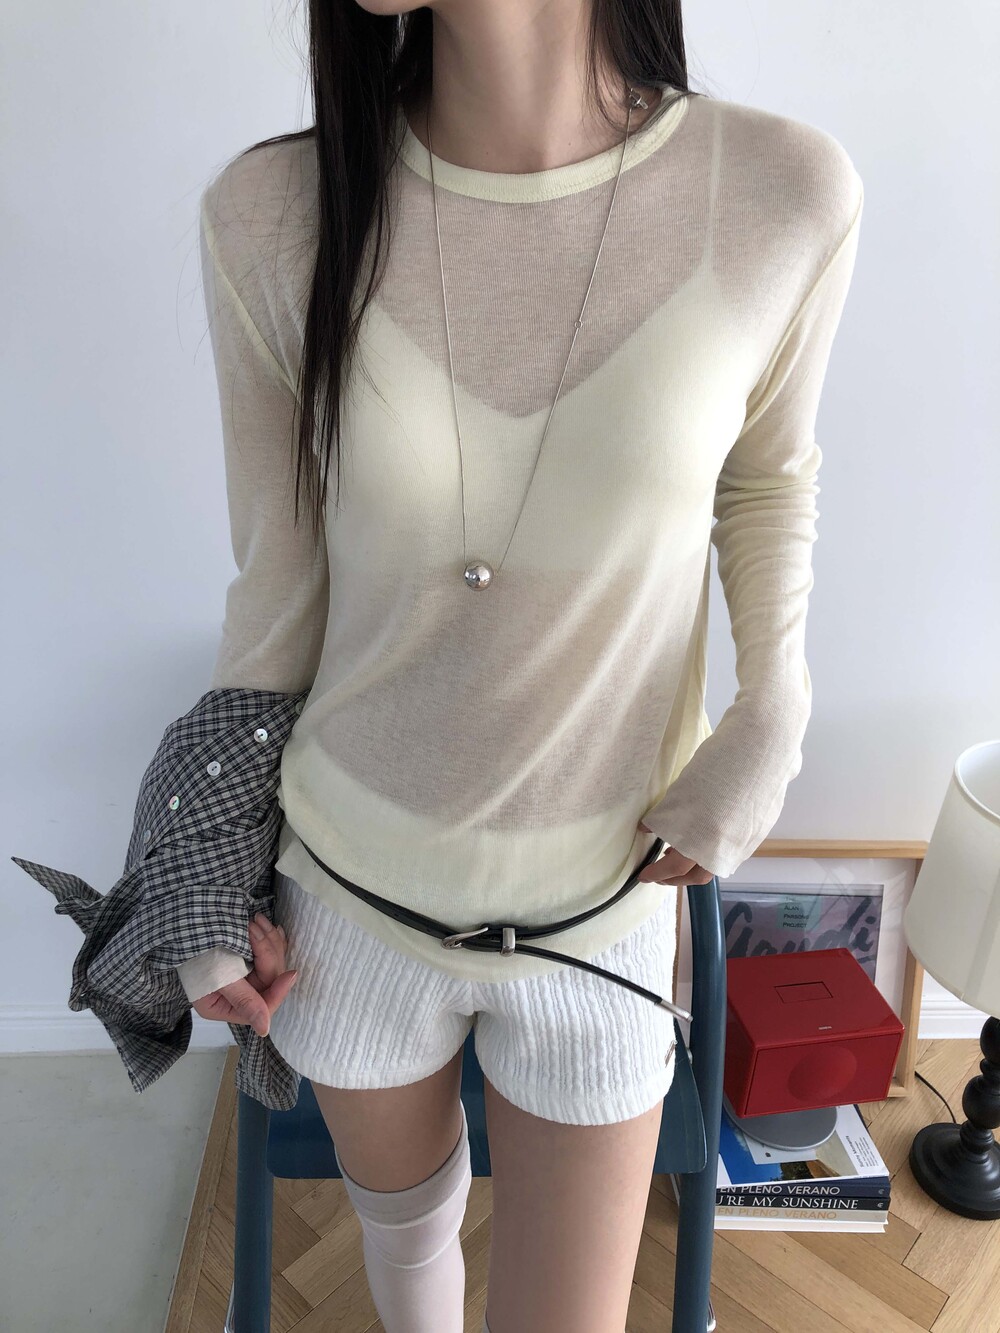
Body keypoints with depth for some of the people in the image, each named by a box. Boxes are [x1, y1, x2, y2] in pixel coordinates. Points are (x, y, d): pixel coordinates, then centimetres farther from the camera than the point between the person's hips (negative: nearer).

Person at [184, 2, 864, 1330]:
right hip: (347, 884, 1)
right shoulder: (271, 215, -14)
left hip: (602, 907, 0)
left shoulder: (787, 195, -15)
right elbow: (277, 583, -5)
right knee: (404, 1216, 28)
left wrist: (771, 719, -11)